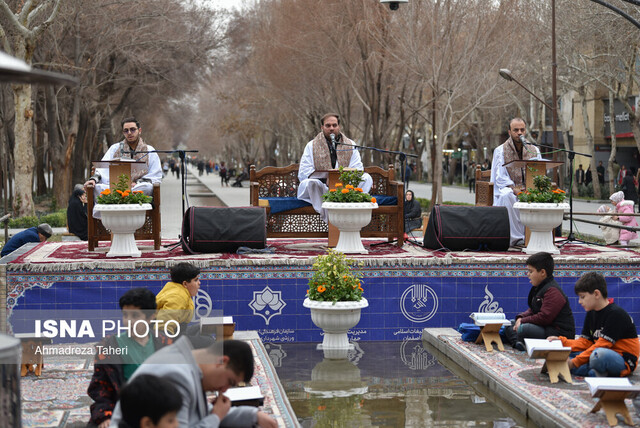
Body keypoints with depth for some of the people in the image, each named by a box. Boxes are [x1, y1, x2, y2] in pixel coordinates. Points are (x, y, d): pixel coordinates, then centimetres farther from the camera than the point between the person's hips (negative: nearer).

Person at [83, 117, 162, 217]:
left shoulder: (149, 151, 15)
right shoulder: (115, 148, 20)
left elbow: (156, 176, 8)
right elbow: (103, 168, 8)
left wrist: (138, 183, -9)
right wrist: (94, 178, -14)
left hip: (139, 188, -1)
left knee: (148, 186, -37)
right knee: (97, 187, -29)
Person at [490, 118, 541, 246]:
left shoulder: (534, 150, 10)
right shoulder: (501, 151, 1)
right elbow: (500, 177, -6)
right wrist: (514, 189, -23)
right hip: (508, 188, -2)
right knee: (508, 197, -38)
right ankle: (516, 237, -33)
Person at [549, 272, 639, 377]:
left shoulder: (616, 313, -15)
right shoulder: (591, 313, 13)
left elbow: (602, 345, -21)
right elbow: (585, 342, 11)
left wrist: (575, 362, -22)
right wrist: (561, 341, -5)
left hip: (624, 361, -9)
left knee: (598, 355, -41)